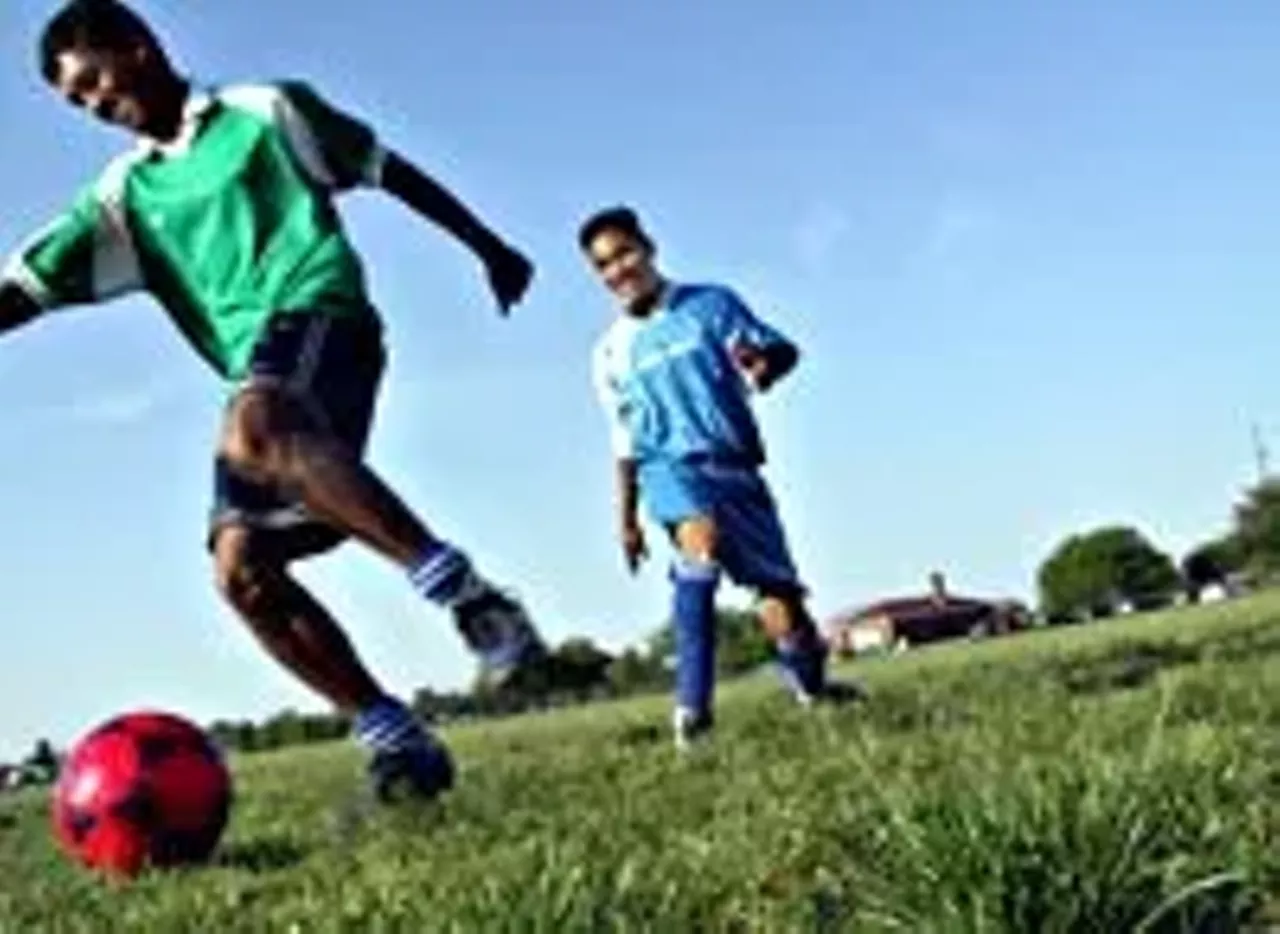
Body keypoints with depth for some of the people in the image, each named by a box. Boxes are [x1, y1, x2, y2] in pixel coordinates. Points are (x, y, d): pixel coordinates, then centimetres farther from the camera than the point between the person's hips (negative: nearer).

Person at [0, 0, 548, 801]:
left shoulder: (265, 110, 12)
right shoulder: (123, 196, 20)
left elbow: (387, 169, 20)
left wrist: (487, 245, 25)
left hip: (318, 314, -6)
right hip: (260, 377, 6)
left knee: (255, 430, -39)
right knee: (241, 569, -12)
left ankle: (469, 596, -42)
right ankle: (397, 740, -8)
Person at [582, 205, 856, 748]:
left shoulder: (710, 304, 9)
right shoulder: (610, 353, 14)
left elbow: (782, 351, 3)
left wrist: (764, 361, -21)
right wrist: (626, 517, 20)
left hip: (735, 467, 1)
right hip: (671, 467, -1)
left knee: (779, 592, -5)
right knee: (701, 540, -34)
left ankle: (812, 688, 23)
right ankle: (693, 706, -36)